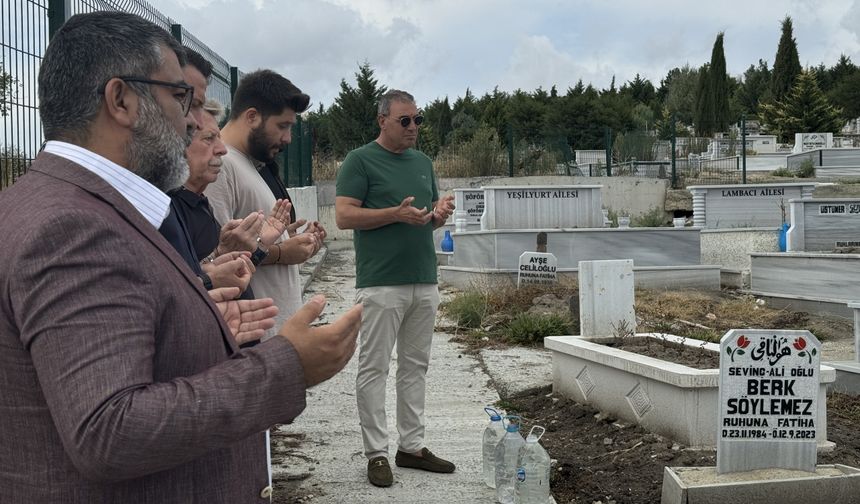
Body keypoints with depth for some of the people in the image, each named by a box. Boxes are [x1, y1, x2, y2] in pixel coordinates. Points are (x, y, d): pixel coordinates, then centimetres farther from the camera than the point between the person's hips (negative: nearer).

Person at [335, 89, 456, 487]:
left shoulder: (424, 163, 16)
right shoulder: (360, 160, -4)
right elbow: (343, 216, -11)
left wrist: (440, 213, -4)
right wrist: (397, 213, -20)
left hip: (425, 282, 7)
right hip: (381, 283, -6)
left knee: (415, 366, 11)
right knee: (374, 369, 0)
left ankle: (412, 446, 21)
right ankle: (376, 453, 9)